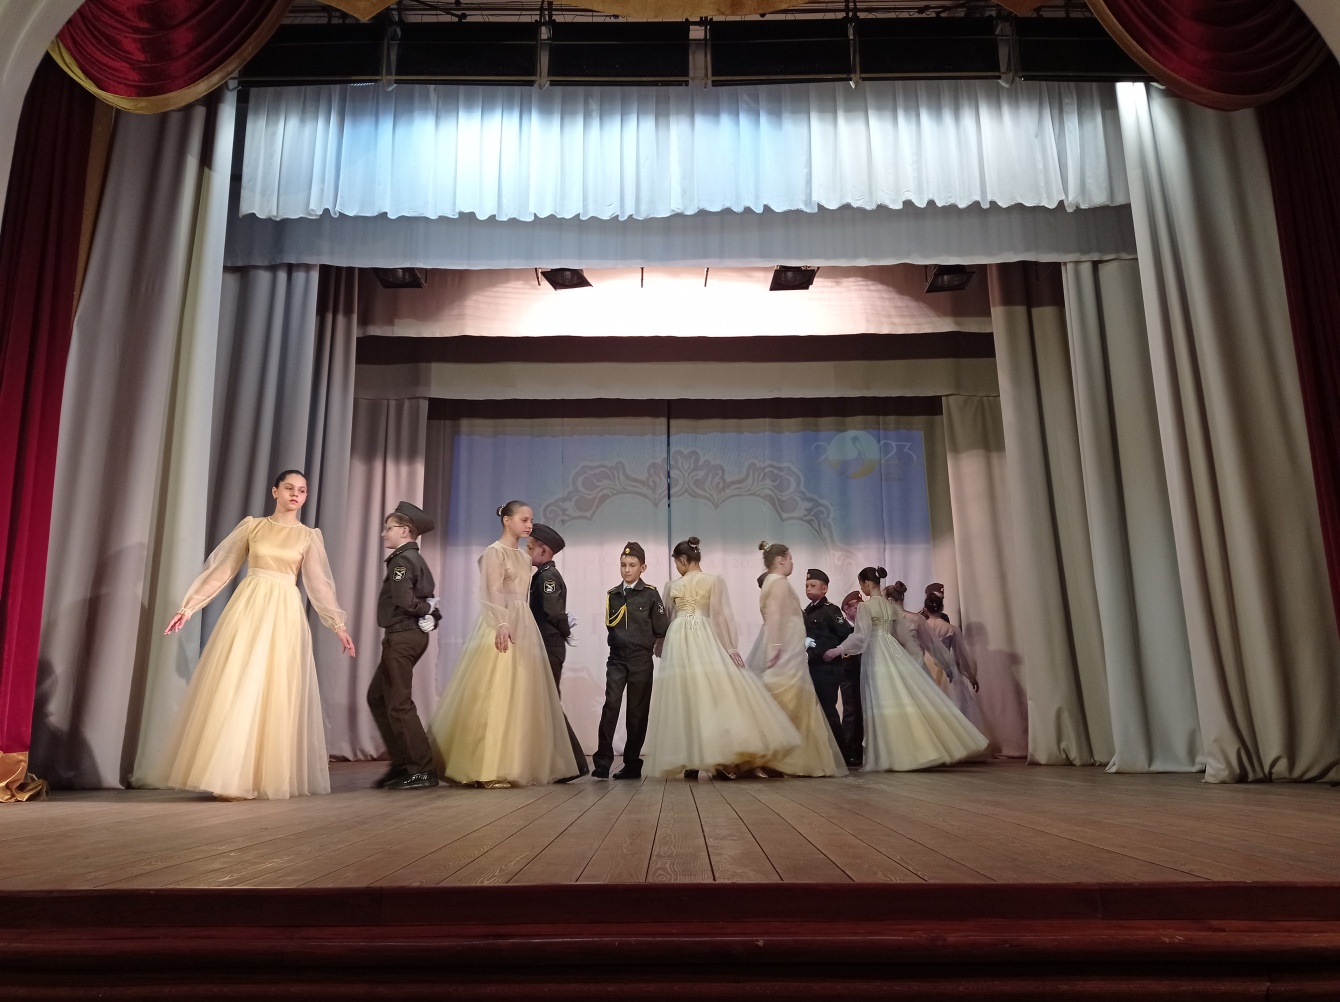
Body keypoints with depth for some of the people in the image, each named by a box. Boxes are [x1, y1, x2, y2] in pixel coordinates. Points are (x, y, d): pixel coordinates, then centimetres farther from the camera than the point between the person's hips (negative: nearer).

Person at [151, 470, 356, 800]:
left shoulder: (310, 536, 9)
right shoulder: (251, 525, 7)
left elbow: (319, 584, 9)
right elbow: (222, 569, 7)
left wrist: (338, 625, 4)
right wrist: (189, 605, 2)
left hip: (286, 615, 1)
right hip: (248, 608, 0)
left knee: (276, 695, 0)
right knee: (234, 690, -5)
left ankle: (267, 777, 7)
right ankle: (229, 777, 0)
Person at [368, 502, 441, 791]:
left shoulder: (401, 560, -13)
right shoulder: (414, 559, 16)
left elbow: (404, 601, -25)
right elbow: (423, 598, 15)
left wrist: (428, 610, -8)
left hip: (402, 636, -10)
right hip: (410, 635, 10)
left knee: (399, 704, -4)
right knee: (377, 697, 16)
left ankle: (423, 770, 0)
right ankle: (402, 763, 18)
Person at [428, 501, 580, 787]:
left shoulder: (524, 557, 19)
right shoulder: (494, 552, -4)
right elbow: (492, 594, -14)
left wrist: (521, 626, 17)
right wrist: (502, 625, -26)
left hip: (525, 628, 8)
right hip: (502, 627, -8)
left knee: (523, 697, 7)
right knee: (495, 696, -9)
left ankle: (518, 764, 13)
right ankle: (489, 768, -6)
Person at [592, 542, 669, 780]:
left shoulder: (650, 594, -3)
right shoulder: (612, 595, 9)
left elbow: (661, 630, -1)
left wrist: (645, 643, 8)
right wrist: (621, 640, 10)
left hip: (641, 659, -2)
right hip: (617, 658, 2)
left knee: (637, 711, 4)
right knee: (610, 705, -11)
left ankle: (632, 764, 12)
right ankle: (602, 761, -12)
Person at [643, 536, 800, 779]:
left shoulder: (672, 585, 13)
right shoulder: (714, 580, 6)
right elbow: (721, 615, -3)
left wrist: (660, 645, 32)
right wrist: (731, 648, -4)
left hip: (677, 640, 3)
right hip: (704, 638, -2)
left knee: (685, 699, 4)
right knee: (715, 696, -5)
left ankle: (690, 762, 2)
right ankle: (722, 758, -17)